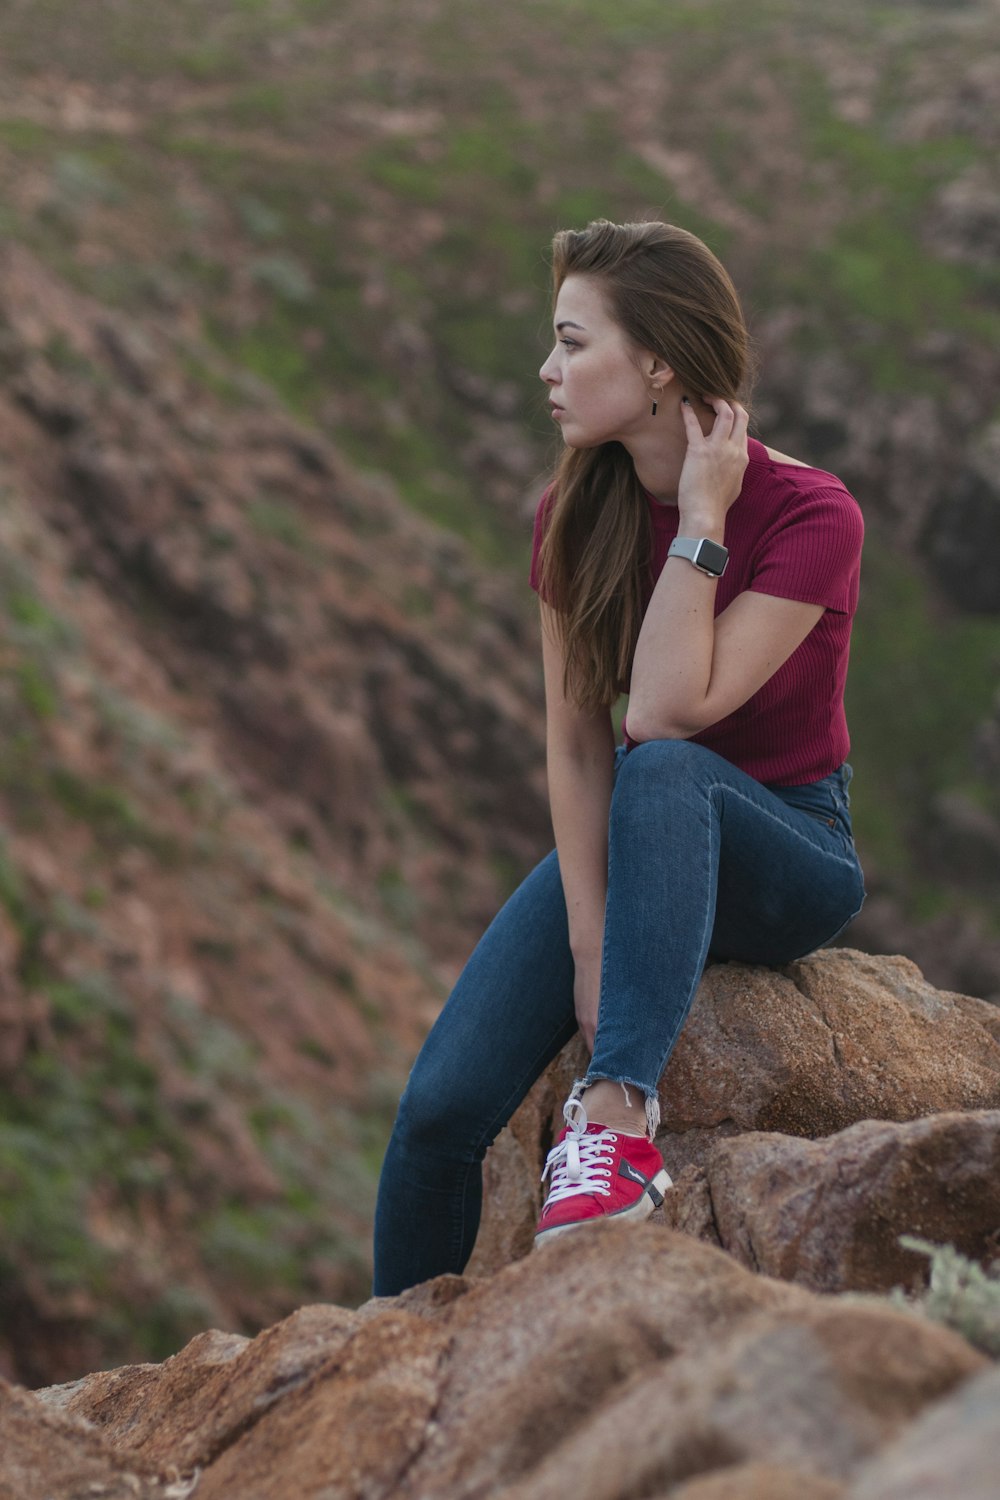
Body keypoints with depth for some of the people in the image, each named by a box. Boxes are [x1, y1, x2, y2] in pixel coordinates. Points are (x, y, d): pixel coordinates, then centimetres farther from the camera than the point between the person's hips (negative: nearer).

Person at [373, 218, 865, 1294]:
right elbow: (573, 744, -7)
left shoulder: (812, 516, -19)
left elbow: (668, 712, -28)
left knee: (662, 769, -40)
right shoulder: (576, 515, -4)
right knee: (440, 1107, -17)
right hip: (637, 842, 4)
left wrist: (702, 515, -26)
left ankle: (616, 1110, -43)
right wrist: (591, 941, -17)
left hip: (791, 856, -4)